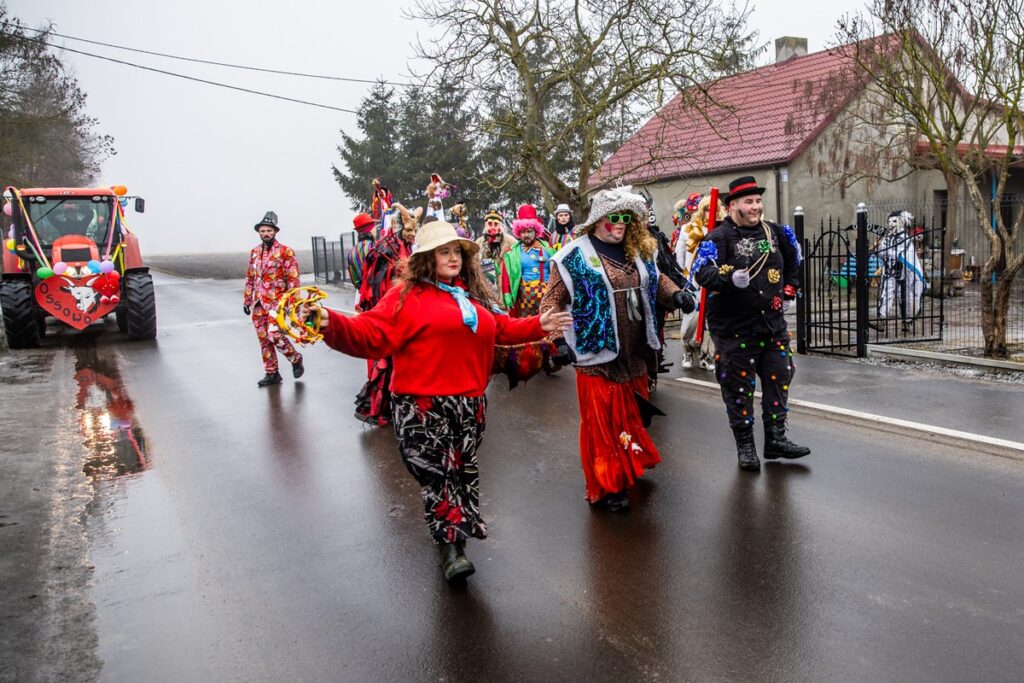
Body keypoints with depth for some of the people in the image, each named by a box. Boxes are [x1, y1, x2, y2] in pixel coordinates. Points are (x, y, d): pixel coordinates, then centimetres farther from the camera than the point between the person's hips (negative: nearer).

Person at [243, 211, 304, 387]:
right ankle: (272, 373, 16)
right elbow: (250, 278, 19)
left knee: (274, 334, -17)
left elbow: (293, 279, -8)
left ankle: (296, 359, 7)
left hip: (276, 301, -6)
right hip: (258, 303, 6)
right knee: (263, 338, 7)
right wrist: (247, 300, 16)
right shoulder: (254, 253, 13)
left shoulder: (286, 252, -5)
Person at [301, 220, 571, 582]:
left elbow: (501, 328, 29)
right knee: (436, 471, -5)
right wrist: (331, 323, -30)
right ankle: (451, 546, 9)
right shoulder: (407, 295, -5)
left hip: (469, 401, 6)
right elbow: (372, 335, -15)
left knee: (462, 467, 16)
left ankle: (459, 527, 36)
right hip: (422, 403, -6)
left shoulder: (475, 294, 16)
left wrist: (538, 326, 26)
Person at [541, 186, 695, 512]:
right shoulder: (576, 255, -8)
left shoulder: (639, 252, 11)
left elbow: (656, 281, 24)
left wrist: (675, 294, 3)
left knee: (632, 417, 21)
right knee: (601, 423, 1)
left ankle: (628, 471, 42)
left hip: (635, 355, 7)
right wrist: (559, 340, -19)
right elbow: (552, 302, -8)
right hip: (597, 356, -6)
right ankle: (606, 488, 14)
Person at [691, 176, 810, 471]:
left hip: (772, 323, 6)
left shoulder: (774, 232, 8)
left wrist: (789, 290, 21)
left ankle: (775, 439, 22)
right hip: (733, 328, -5)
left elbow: (792, 261, 28)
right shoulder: (718, 237, -11)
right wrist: (730, 277, -42)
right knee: (738, 386, 2)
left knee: (779, 378, 9)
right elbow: (701, 272, -26)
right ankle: (745, 445, 16)